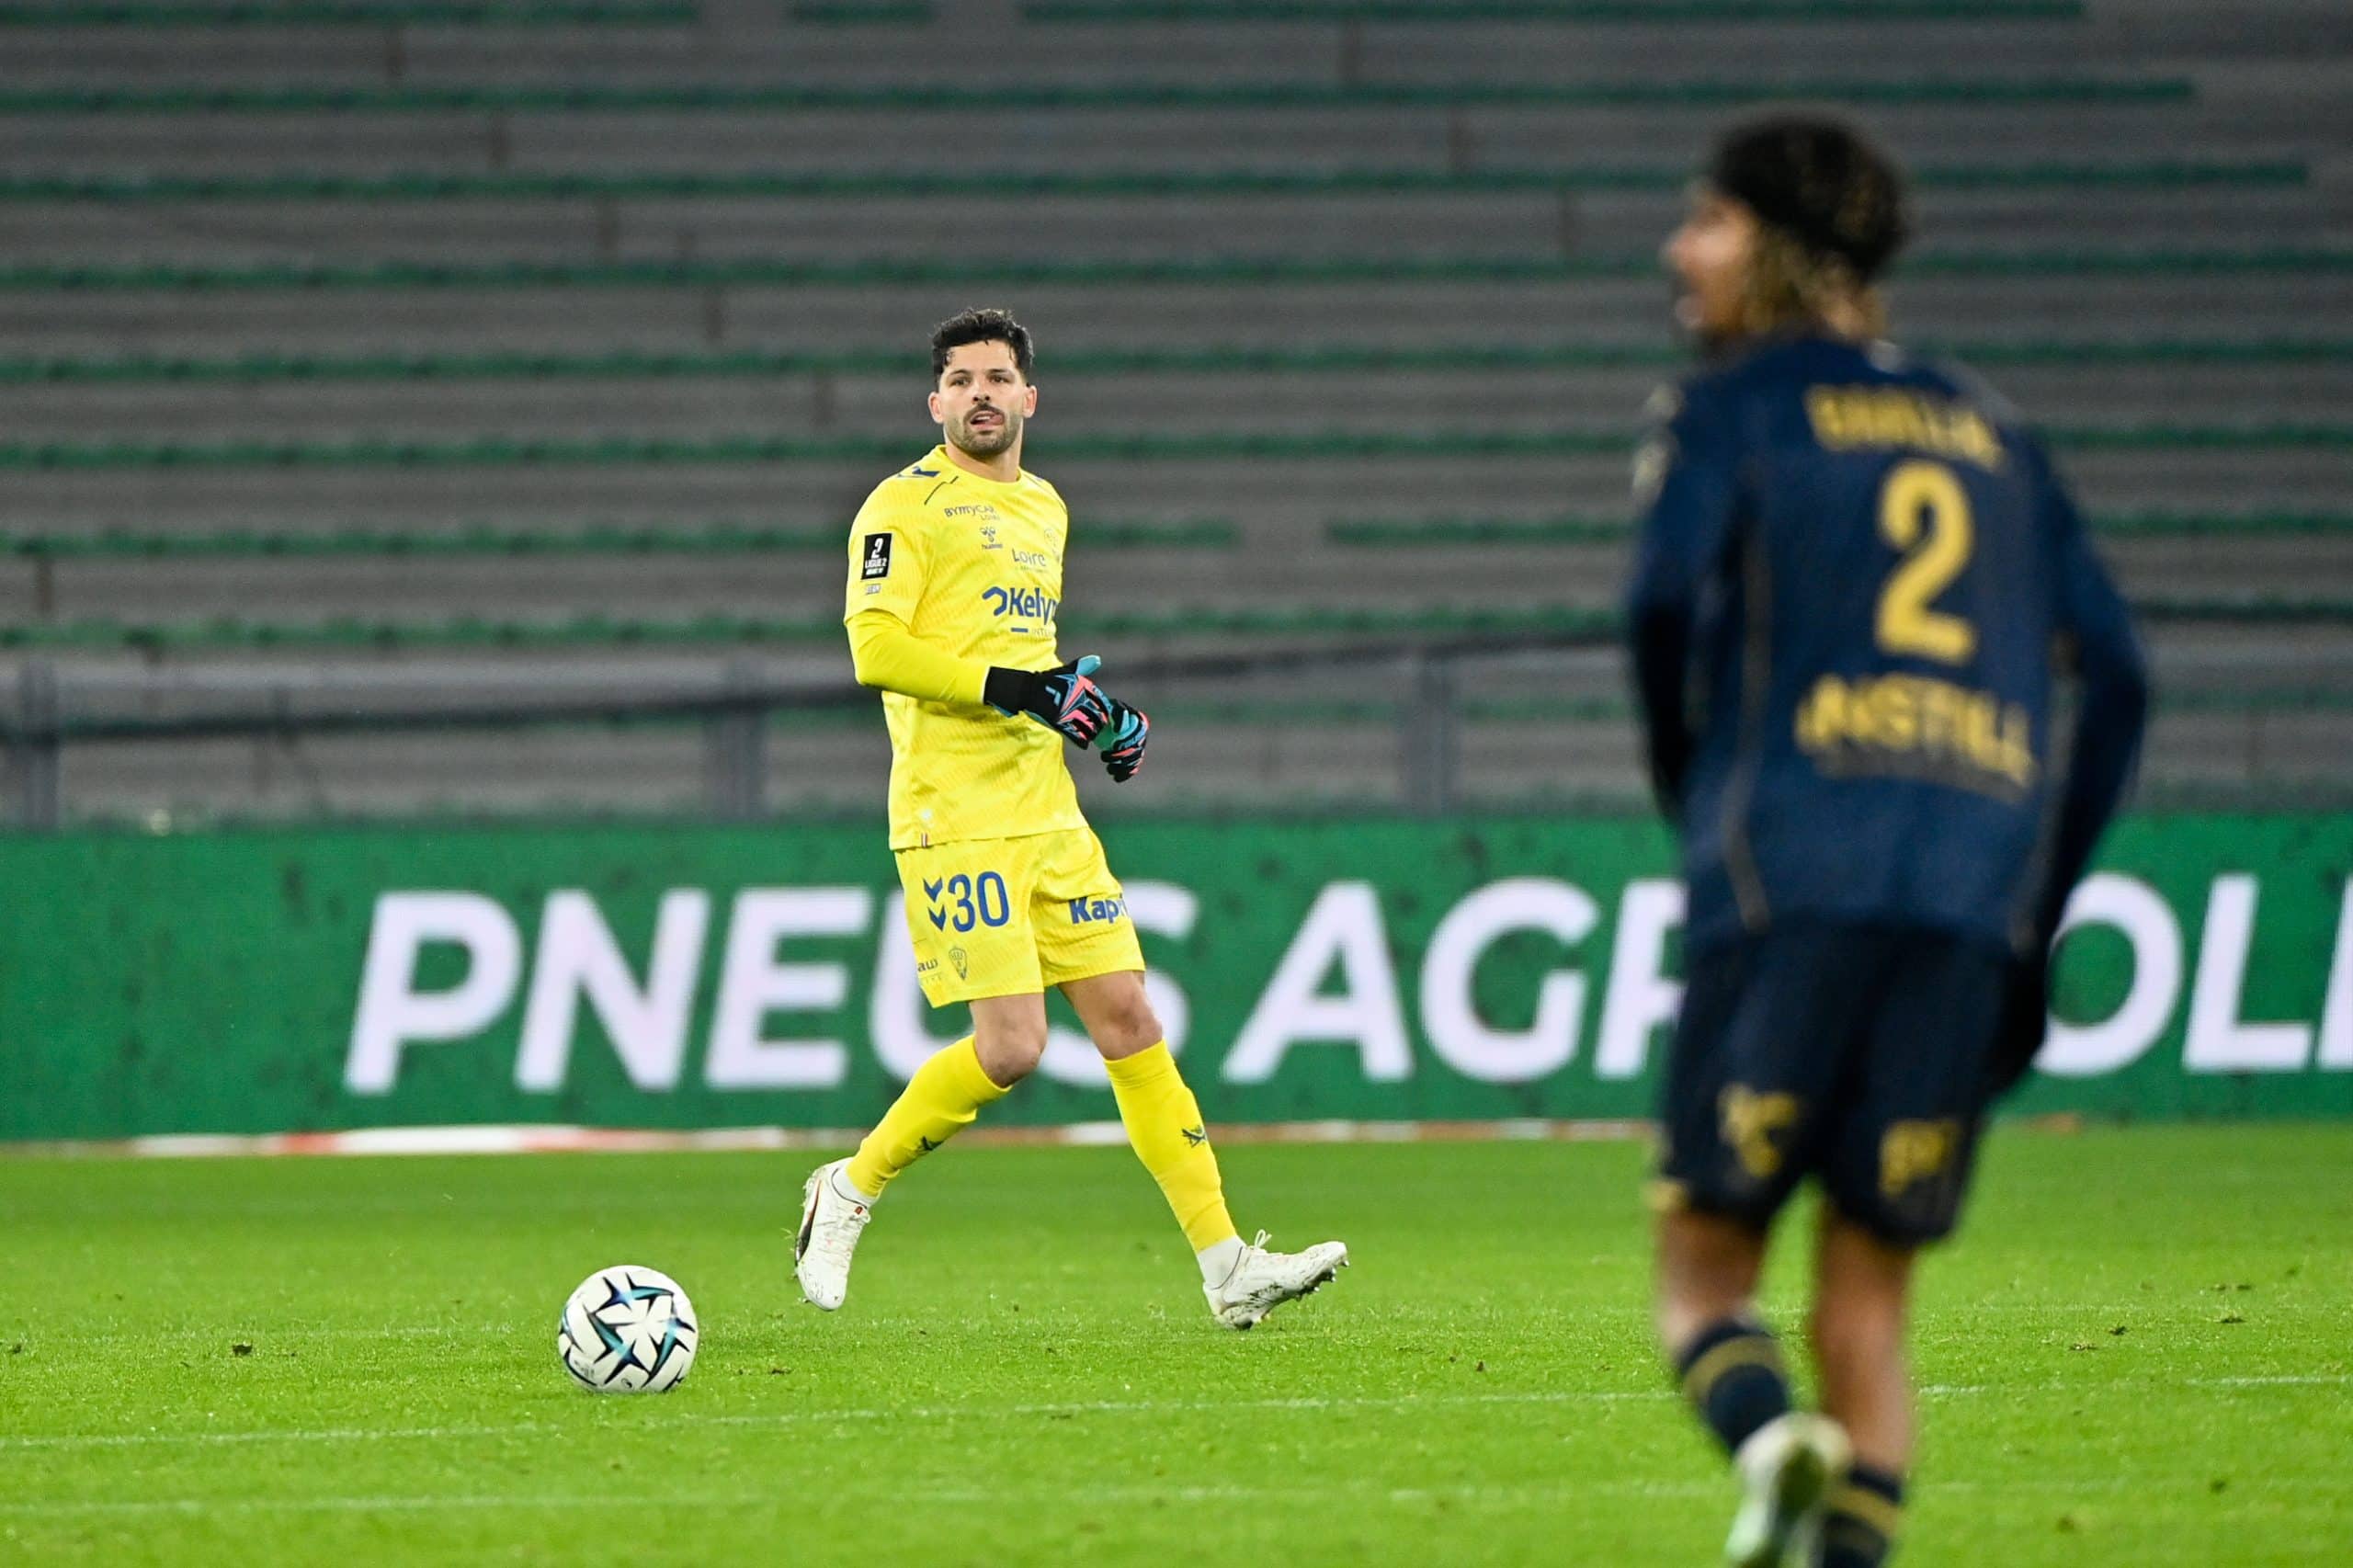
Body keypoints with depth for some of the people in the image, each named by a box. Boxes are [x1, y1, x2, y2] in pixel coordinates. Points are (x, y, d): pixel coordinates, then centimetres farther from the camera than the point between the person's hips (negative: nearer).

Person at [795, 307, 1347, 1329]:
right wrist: (1014, 688, -22)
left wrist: (1088, 709, 14)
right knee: (1010, 1045, -14)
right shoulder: (907, 503, -5)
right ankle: (850, 1191, 7)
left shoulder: (1044, 508, 20)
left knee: (1128, 1021, 2)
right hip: (954, 816, -8)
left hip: (1047, 814, 8)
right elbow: (874, 647, -16)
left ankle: (1226, 1266, 2)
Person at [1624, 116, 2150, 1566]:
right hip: (1976, 901, 4)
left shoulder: (1733, 408, 9)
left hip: (1792, 881, -4)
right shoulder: (1989, 430, 23)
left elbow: (1666, 604, -9)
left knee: (1705, 1267, 0)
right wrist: (2035, 921, 19)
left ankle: (1770, 1439, -29)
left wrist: (1694, 803, 7)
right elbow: (2116, 676, 17)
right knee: (1868, 1297, 7)